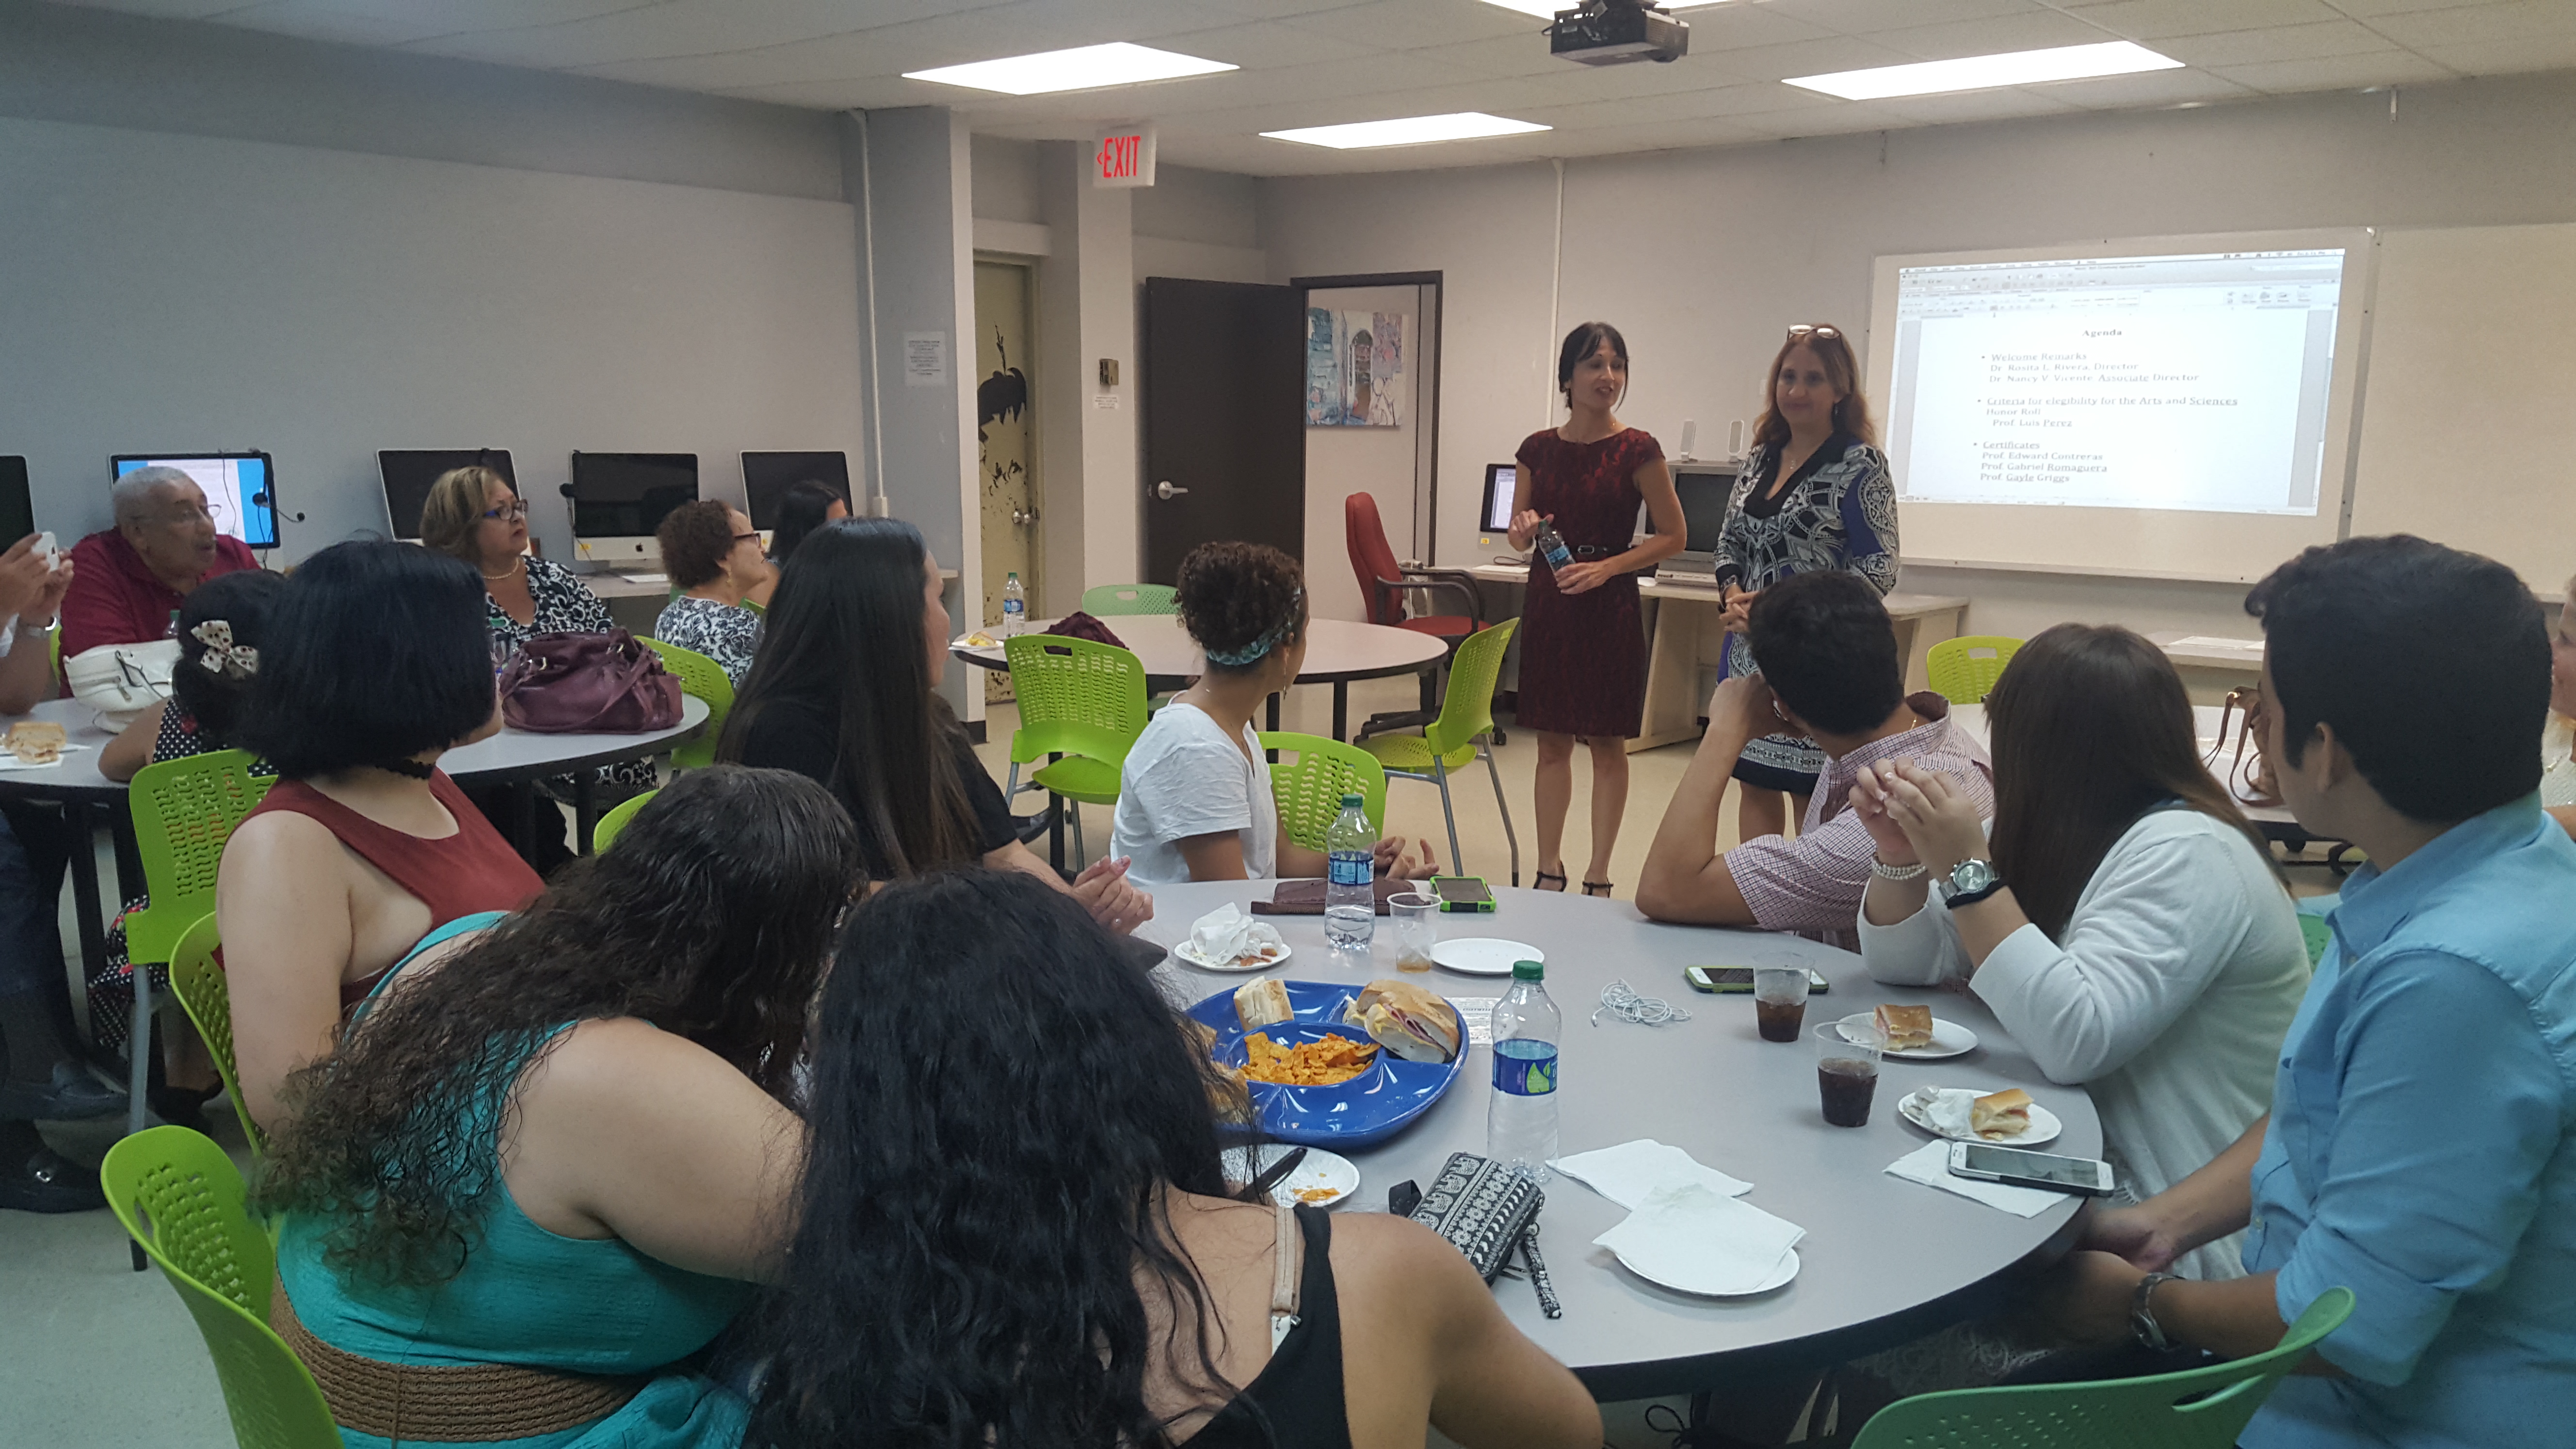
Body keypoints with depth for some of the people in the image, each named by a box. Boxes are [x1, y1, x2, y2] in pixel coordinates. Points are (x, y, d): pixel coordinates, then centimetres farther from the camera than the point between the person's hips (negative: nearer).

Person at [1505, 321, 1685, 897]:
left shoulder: (1636, 450, -6)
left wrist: (1607, 568, -15)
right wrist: (1525, 529, -10)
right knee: (1552, 741, 9)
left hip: (1608, 608, -4)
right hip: (1548, 604, 4)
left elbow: (1673, 535, -4)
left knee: (1607, 744, 4)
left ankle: (1598, 878, 14)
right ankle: (1549, 870, 20)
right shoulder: (1538, 449, 5)